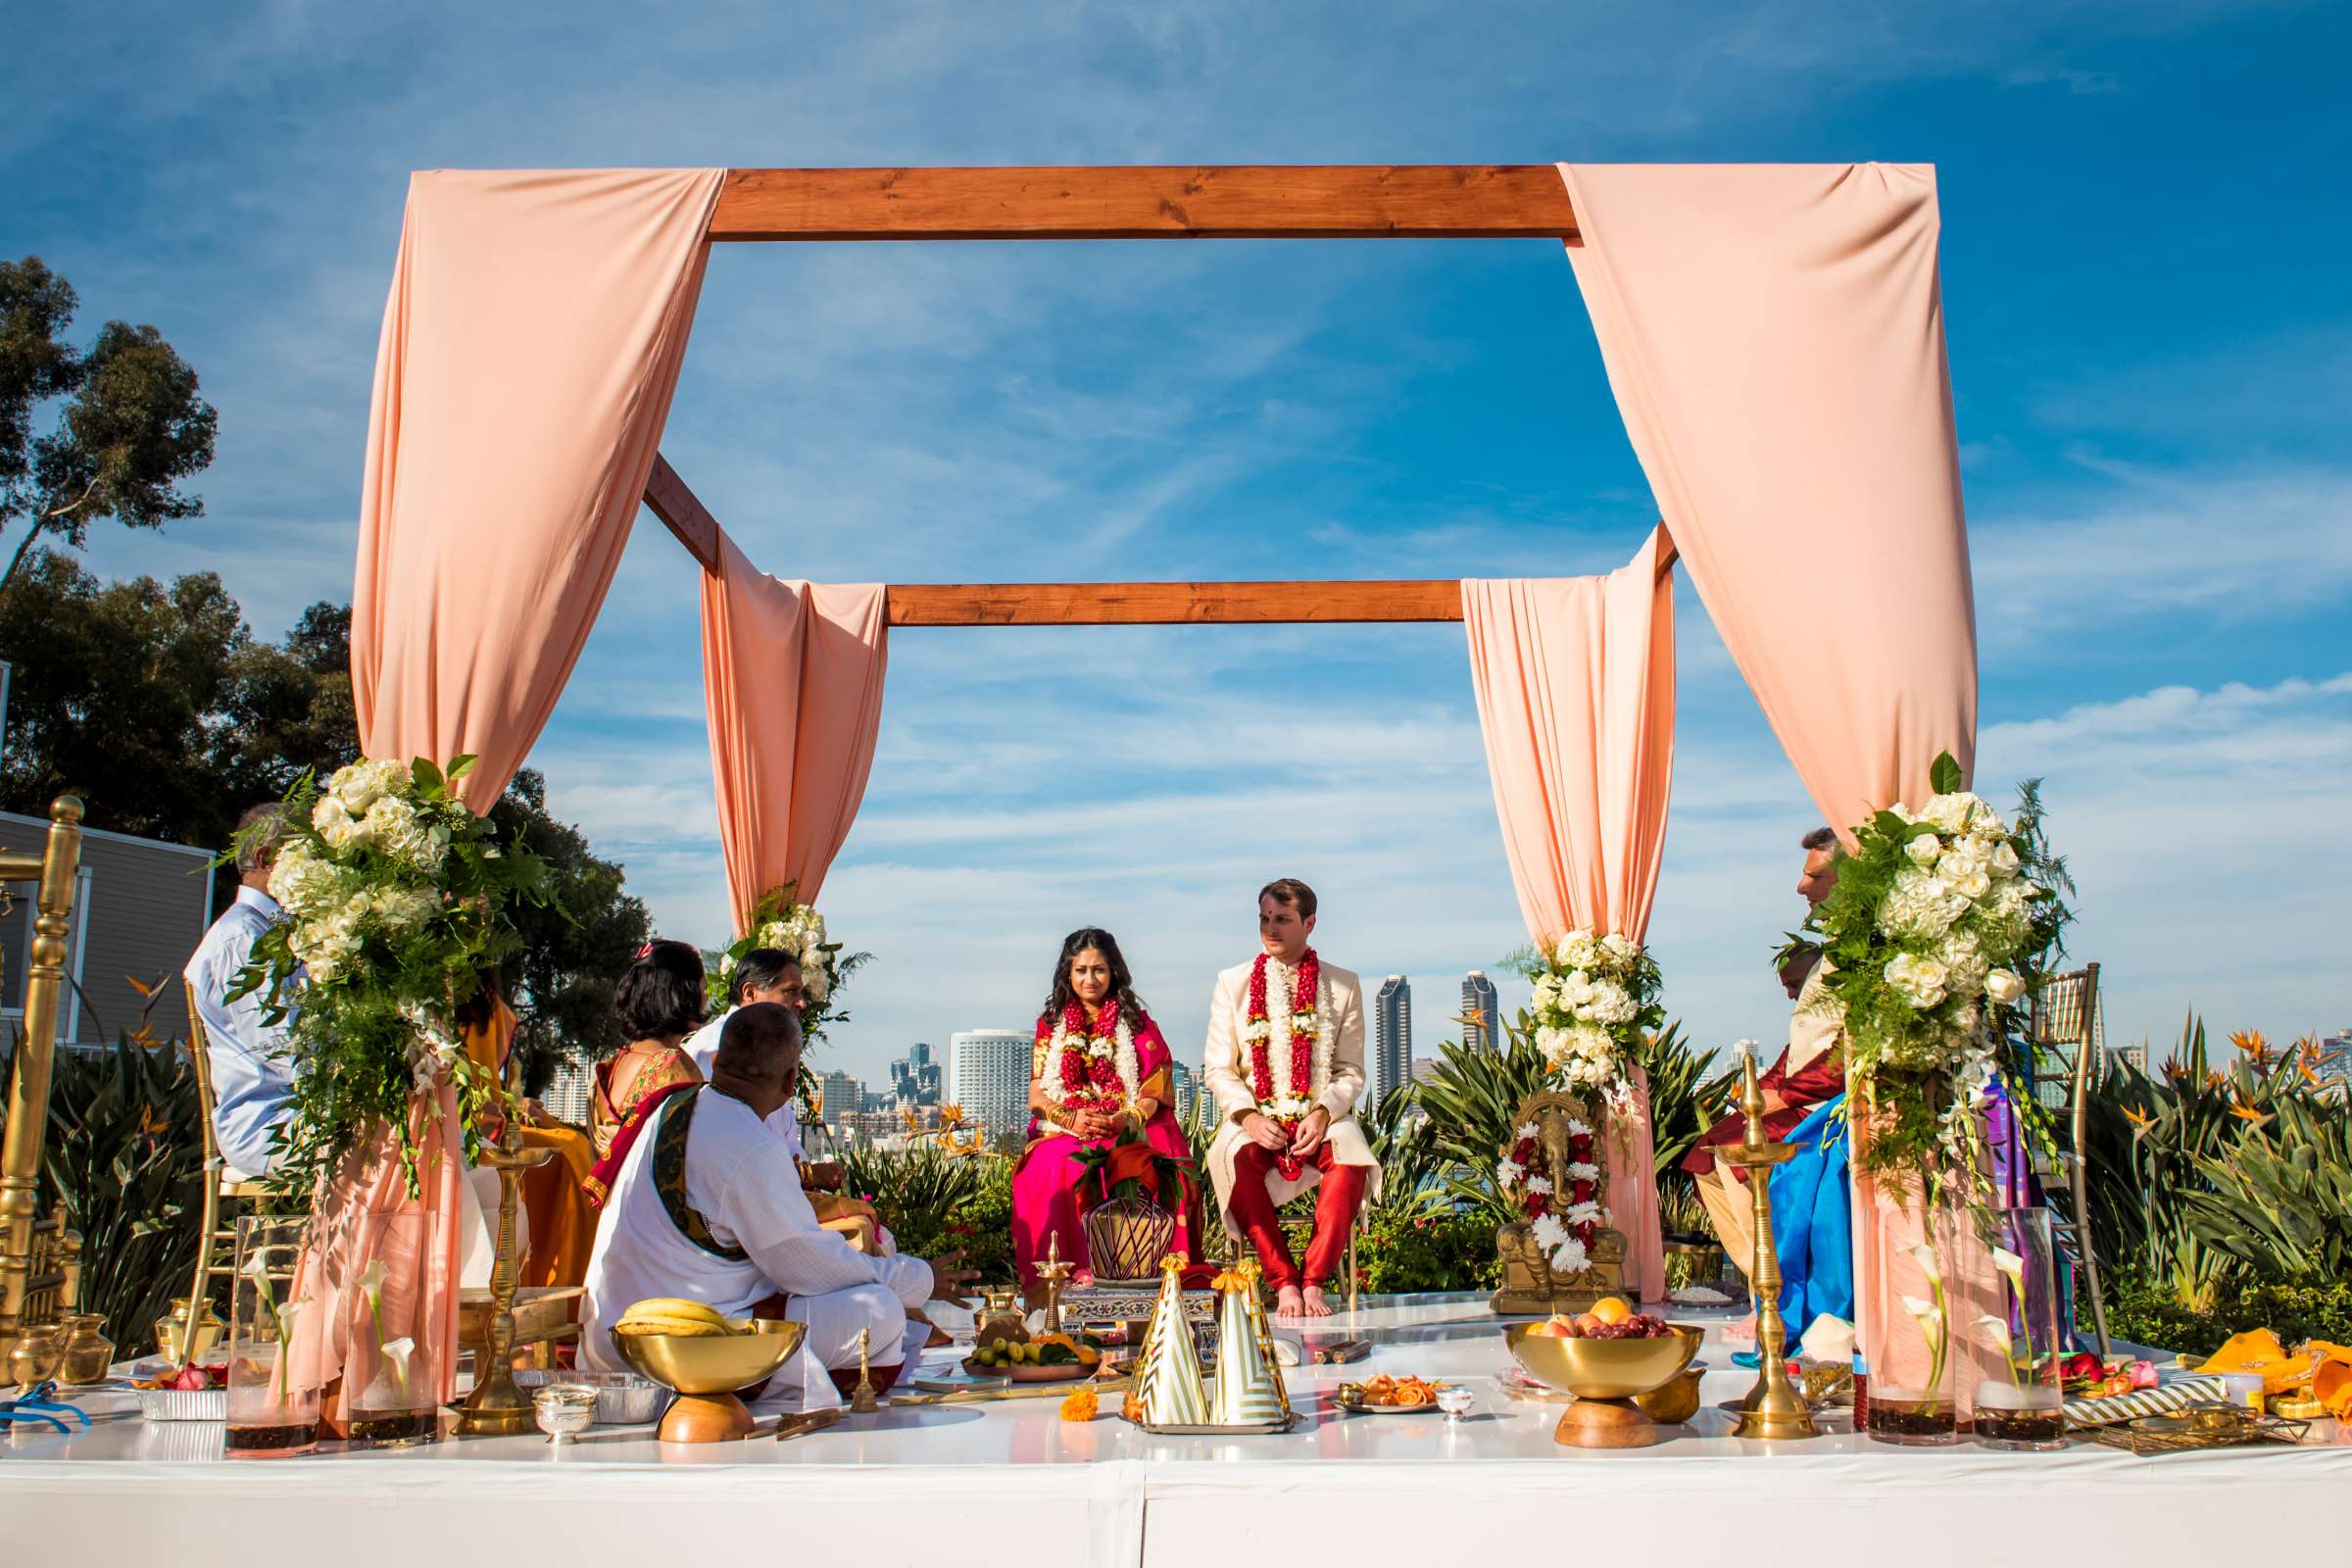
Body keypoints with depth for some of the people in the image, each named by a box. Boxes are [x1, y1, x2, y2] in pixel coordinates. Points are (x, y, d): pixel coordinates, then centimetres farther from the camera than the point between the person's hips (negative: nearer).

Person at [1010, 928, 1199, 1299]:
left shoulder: (1137, 1023, 15)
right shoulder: (1051, 1024, 19)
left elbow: (1155, 1092, 5)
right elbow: (1037, 1094, 10)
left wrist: (1123, 1121, -16)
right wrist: (1071, 1118, -12)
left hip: (1130, 1131, -1)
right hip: (1063, 1131, 1)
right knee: (1053, 1171, -36)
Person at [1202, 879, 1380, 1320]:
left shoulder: (1343, 986, 9)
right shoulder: (1233, 983, 9)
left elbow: (1351, 1071, 7)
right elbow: (1217, 1068, 6)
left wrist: (1323, 1113, -13)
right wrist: (1249, 1116, -12)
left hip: (1322, 1117, 0)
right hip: (1255, 1117, 0)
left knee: (1351, 1159, -33)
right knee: (1236, 1159, -34)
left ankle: (1314, 1283, -26)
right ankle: (1284, 1283, -27)